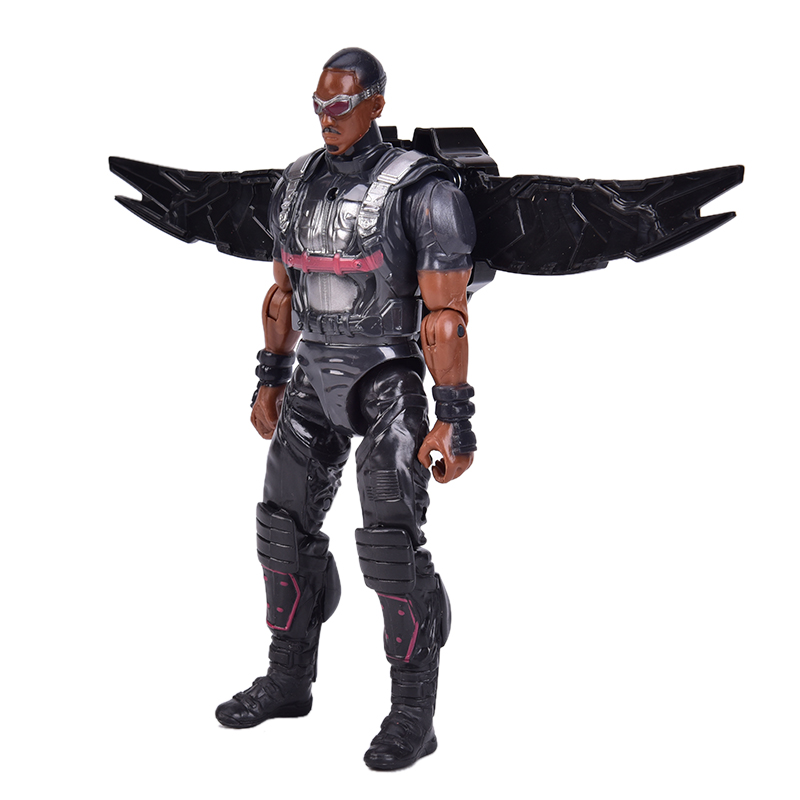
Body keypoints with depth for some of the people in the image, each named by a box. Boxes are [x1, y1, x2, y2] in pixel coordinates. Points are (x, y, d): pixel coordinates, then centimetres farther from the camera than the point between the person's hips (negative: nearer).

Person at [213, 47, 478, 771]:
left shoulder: (422, 190, -16)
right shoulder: (297, 184, 6)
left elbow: (447, 313, -18)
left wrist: (456, 419, -21)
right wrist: (270, 379, 18)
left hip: (389, 383, -7)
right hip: (314, 381, 7)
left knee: (390, 542, -13)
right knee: (286, 526, 10)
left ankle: (414, 715, -1)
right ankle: (289, 681, 27)